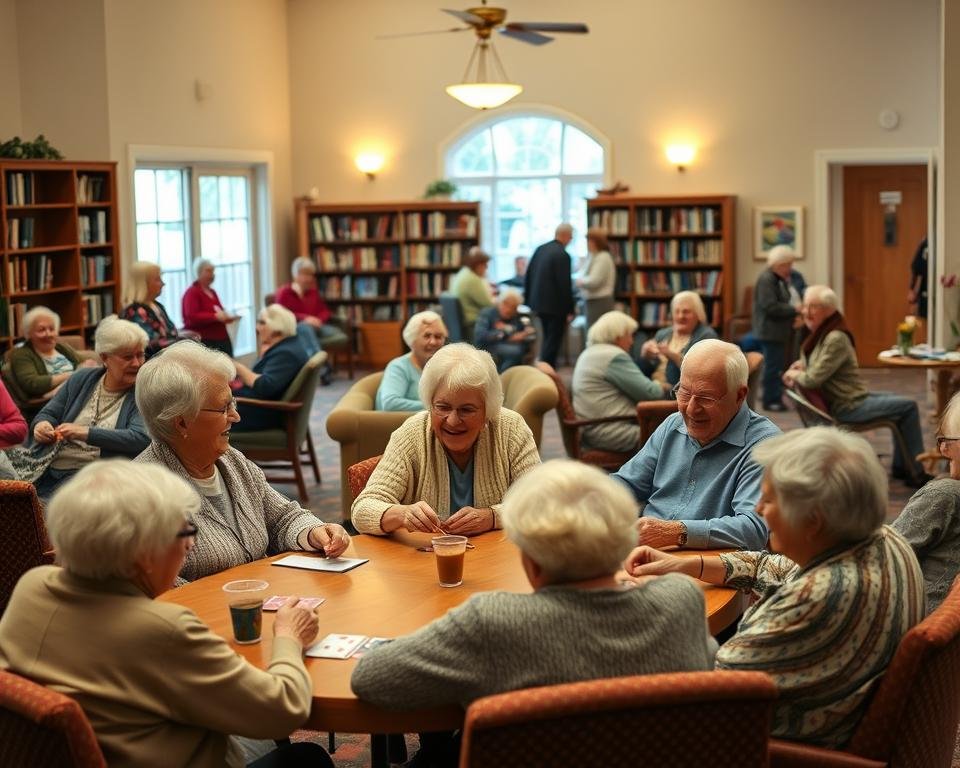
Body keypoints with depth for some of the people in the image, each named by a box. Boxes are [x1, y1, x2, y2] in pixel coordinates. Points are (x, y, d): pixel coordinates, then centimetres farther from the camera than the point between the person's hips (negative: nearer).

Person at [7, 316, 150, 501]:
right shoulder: (82, 379, 15)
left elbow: (141, 438, -15)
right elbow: (48, 414, 20)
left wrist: (86, 433, -22)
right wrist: (41, 425, -6)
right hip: (46, 468, 4)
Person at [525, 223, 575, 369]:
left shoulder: (540, 249, 4)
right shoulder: (562, 255, -18)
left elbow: (528, 276, 9)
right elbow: (565, 285, -19)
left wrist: (529, 299, 18)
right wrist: (570, 309, -11)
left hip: (538, 302, 8)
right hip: (555, 305, -8)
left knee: (548, 339, 21)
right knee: (552, 342, 0)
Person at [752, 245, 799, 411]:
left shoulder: (780, 279, 15)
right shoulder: (766, 279, -16)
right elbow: (770, 307, -23)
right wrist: (793, 308, -18)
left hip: (779, 331, 10)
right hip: (770, 331, -10)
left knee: (778, 366, 13)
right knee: (773, 366, -7)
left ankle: (775, 398, 20)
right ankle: (771, 400, -1)